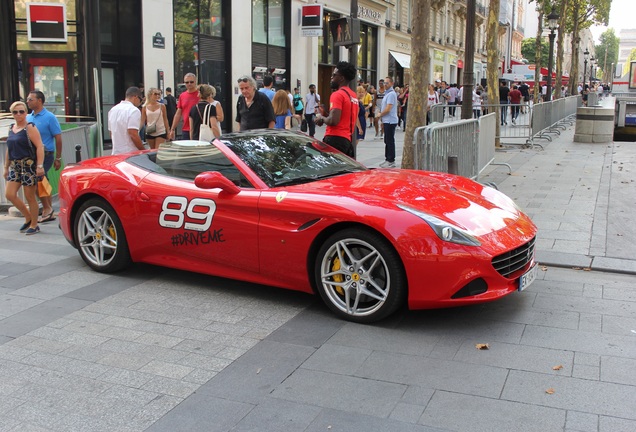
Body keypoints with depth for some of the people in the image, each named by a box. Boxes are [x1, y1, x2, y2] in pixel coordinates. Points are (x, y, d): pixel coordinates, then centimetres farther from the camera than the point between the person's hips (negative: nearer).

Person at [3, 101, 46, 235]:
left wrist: (40, 166, -23)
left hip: (29, 165, -7)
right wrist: (6, 167, 20)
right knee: (9, 194, -1)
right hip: (15, 166, 7)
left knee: (30, 197, -1)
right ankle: (28, 218, 18)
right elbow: (9, 149, 21)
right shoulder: (11, 128, 15)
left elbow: (39, 147, -14)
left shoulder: (30, 128, -7)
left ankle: (34, 225, 12)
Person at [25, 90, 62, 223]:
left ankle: (47, 208, -1)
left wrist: (58, 158, -9)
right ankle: (49, 212, 18)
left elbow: (58, 138, -7)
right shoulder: (28, 118, 12)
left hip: (46, 154, -7)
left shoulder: (49, 117, -6)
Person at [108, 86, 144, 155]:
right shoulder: (134, 110, -12)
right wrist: (143, 150, -12)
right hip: (130, 153, -8)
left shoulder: (113, 109, 13)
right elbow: (133, 134, -20)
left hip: (116, 153, 8)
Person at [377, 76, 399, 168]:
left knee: (390, 141, -6)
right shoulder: (387, 93, 17)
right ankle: (387, 159, 22)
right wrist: (382, 119, 18)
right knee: (387, 141, 15)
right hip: (387, 121, 10)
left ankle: (391, 161, -2)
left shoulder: (391, 94, -15)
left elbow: (388, 109, -20)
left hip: (390, 121, -10)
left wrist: (380, 115, -6)